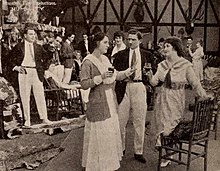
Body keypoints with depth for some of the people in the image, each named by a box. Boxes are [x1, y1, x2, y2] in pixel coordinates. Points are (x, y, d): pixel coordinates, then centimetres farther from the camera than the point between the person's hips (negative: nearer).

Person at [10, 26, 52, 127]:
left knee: (40, 96, 1)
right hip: (23, 73, -2)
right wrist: (16, 67, -6)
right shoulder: (19, 47, 1)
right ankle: (27, 120, 11)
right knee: (25, 98, 3)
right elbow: (11, 59, 8)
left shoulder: (38, 47, 9)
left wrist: (41, 67, 12)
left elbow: (46, 57, 22)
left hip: (36, 73, 2)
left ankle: (44, 118, 9)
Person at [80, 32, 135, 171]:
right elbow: (84, 84, -16)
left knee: (111, 131, 14)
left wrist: (125, 73, 4)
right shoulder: (88, 62, -13)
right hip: (98, 102, -8)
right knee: (99, 134, 0)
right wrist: (101, 77, -24)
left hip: (110, 100, 8)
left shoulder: (105, 59, 9)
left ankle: (109, 159, 30)